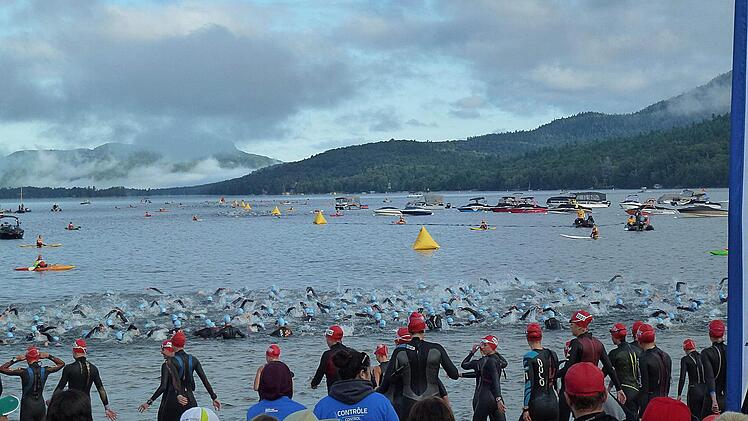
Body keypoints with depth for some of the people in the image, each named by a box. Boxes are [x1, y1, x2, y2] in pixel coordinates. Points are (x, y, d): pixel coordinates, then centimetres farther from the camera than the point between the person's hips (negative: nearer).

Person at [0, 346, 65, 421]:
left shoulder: (24, 372, -15)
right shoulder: (45, 371, -4)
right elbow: (62, 363, 12)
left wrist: (16, 359, -6)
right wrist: (49, 356, 6)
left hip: (28, 405, -3)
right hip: (41, 405, 3)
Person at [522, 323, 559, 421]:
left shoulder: (529, 357, -9)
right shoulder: (553, 355, 9)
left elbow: (529, 384, -14)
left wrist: (525, 409, -12)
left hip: (536, 403, -5)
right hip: (553, 402, 5)